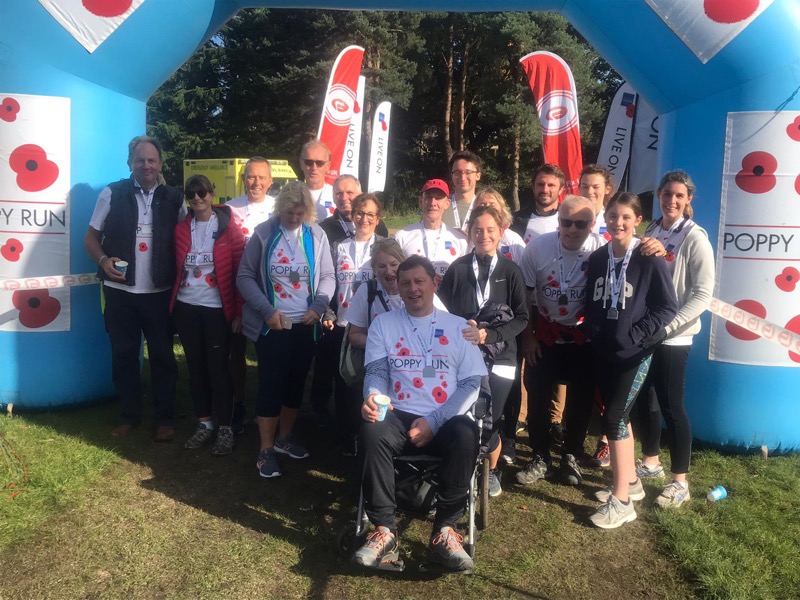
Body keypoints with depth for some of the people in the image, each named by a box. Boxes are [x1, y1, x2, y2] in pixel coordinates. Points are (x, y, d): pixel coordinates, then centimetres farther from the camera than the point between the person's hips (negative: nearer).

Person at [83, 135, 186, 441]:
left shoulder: (174, 198, 2)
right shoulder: (112, 193, 0)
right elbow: (91, 236, 5)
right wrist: (103, 259, -15)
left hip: (159, 292, 0)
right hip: (120, 291, 1)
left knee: (162, 356, 6)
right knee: (123, 355, 10)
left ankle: (165, 418, 19)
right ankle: (130, 415, 25)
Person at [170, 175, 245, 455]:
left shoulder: (228, 228, -5)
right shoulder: (181, 229, 7)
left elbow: (239, 271, -7)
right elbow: (177, 268, 12)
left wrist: (238, 311, -9)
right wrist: (173, 301, 6)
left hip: (217, 308, -4)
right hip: (186, 306, 4)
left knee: (218, 367, -1)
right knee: (195, 365, 11)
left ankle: (225, 428, 11)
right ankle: (204, 423, 23)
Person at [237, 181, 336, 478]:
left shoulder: (317, 235, 0)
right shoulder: (263, 233, -7)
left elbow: (327, 276, 5)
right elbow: (245, 276, -6)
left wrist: (318, 307, -11)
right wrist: (267, 311, -15)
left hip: (306, 324, 3)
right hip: (271, 324, -3)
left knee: (296, 382, 14)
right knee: (271, 383, 0)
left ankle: (285, 437, 32)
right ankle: (266, 449, 13)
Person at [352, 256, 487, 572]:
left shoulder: (458, 326, 9)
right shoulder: (383, 324, 13)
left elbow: (471, 384, 2)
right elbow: (377, 372, 3)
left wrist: (433, 421, -12)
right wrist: (373, 397, -23)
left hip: (444, 422, 0)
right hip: (399, 417, 1)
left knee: (466, 432, -34)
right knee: (372, 429, -32)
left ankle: (444, 531, -20)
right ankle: (384, 530, -21)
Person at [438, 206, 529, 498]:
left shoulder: (511, 271, 0)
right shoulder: (457, 269, 0)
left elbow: (521, 318, -2)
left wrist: (489, 334, -14)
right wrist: (460, 330, -13)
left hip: (499, 357, 0)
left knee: (490, 420, -1)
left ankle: (491, 471, 29)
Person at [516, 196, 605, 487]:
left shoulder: (602, 250, -18)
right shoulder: (538, 247, -13)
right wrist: (528, 336, -3)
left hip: (584, 339, 0)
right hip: (545, 335, 1)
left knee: (581, 398, 8)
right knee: (538, 395, 3)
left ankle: (571, 457, 27)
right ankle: (540, 458, 19)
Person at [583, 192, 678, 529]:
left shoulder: (650, 259, -10)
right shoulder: (598, 258, 4)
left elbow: (668, 307, -9)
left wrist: (634, 335, -15)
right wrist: (594, 334, 0)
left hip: (634, 353, -5)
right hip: (603, 352, 5)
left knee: (614, 418, -9)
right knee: (618, 415, 14)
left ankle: (622, 501, 2)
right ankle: (631, 482, 32)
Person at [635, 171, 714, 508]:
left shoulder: (695, 238, -9)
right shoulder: (650, 232, 8)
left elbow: (703, 294, -14)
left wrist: (666, 325, -20)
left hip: (672, 338, -5)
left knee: (671, 406, 0)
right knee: (643, 399, 14)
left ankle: (680, 482, 15)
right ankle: (650, 462, 34)